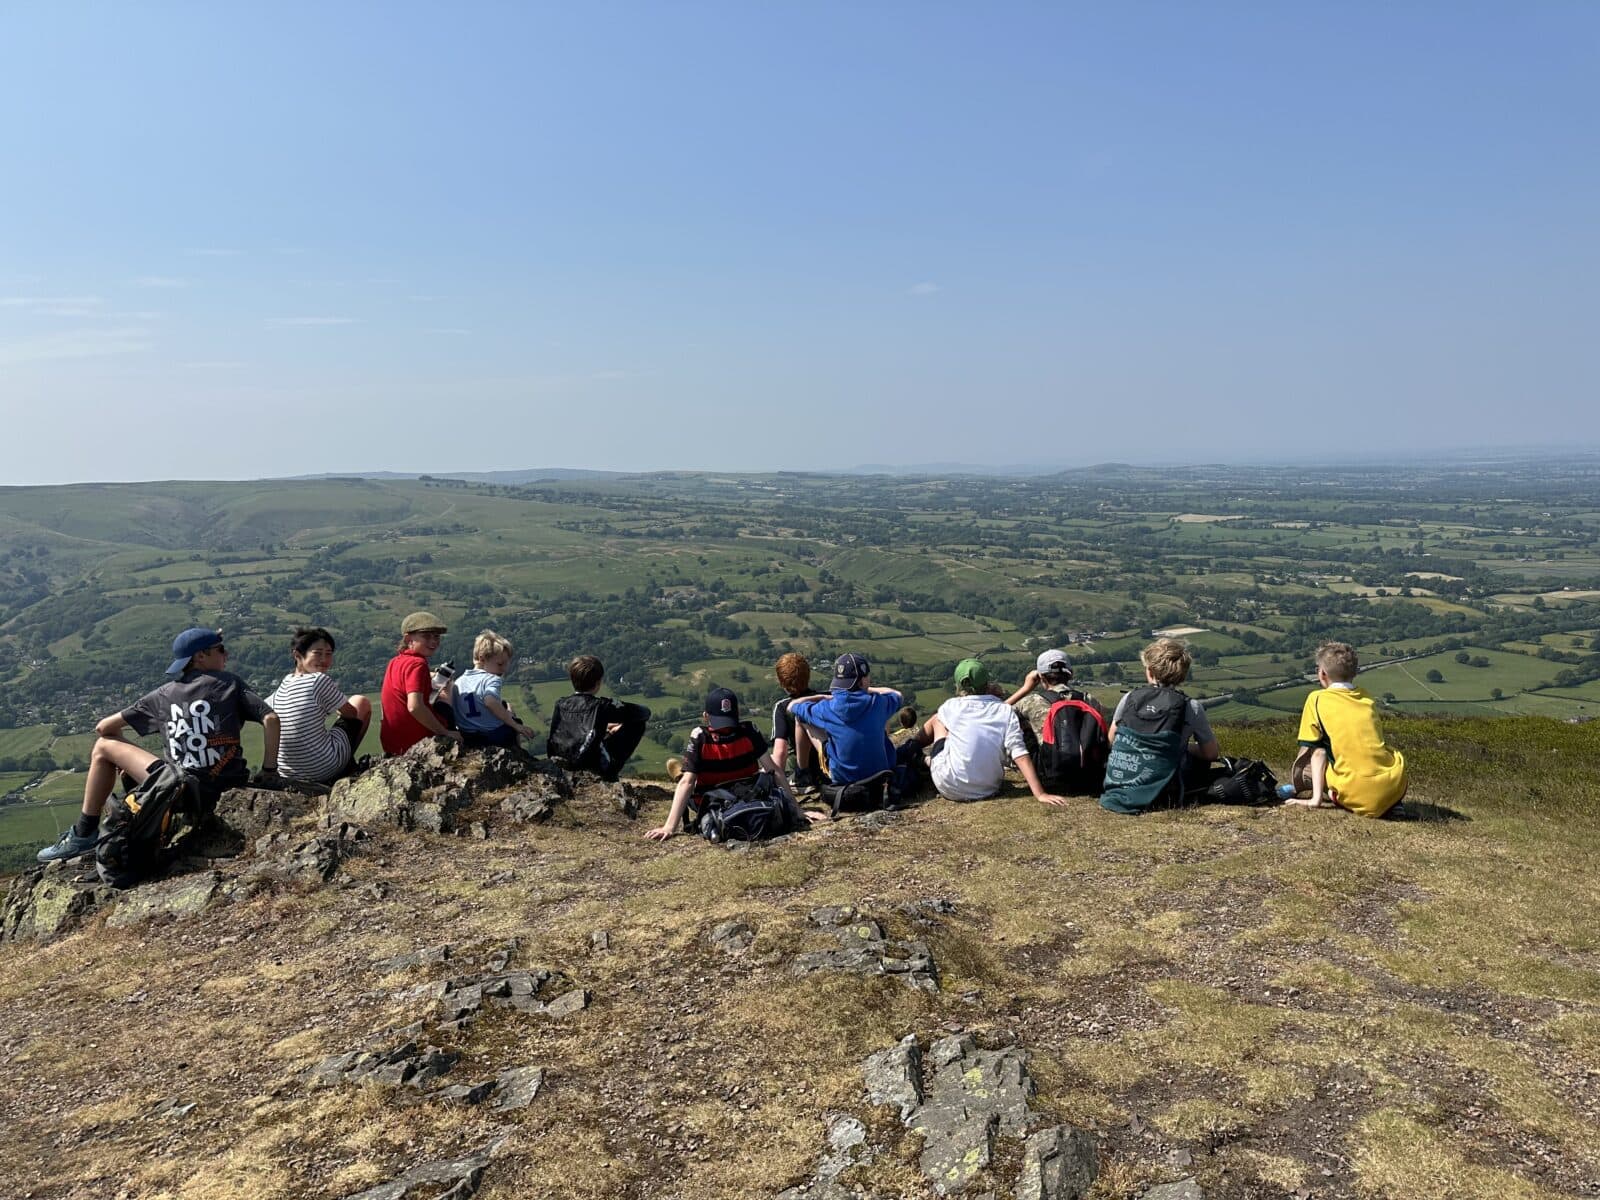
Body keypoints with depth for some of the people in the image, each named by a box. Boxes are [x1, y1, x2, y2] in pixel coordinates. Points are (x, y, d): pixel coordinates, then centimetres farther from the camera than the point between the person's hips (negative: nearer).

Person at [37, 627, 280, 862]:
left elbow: (105, 727, 14)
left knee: (104, 747, 17)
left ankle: (84, 835, 20)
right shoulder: (230, 684, 4)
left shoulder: (164, 695, 8)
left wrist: (123, 758, 32)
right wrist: (269, 771, 0)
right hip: (230, 789, 2)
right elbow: (271, 719, -9)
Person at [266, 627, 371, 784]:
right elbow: (352, 713, -2)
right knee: (362, 702, 11)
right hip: (326, 771, -7)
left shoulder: (283, 684, 3)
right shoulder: (320, 680, -15)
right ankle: (349, 767, 21)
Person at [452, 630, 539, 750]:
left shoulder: (458, 682, 8)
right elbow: (490, 701, -35)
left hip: (467, 741, 7)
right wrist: (515, 725, -32)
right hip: (495, 738, -6)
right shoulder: (491, 679, -14)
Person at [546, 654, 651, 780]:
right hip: (593, 767, -6)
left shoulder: (560, 704, 0)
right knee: (637, 724, 3)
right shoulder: (601, 705, -14)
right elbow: (645, 713, -4)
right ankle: (609, 770, 10)